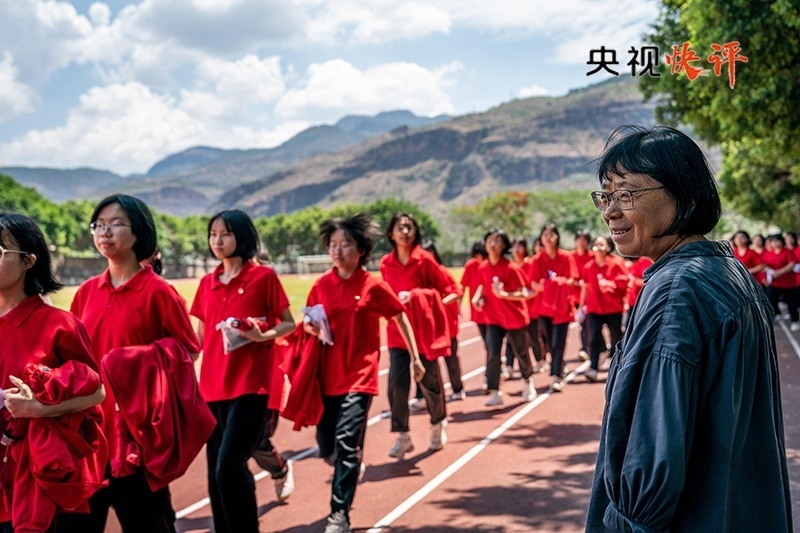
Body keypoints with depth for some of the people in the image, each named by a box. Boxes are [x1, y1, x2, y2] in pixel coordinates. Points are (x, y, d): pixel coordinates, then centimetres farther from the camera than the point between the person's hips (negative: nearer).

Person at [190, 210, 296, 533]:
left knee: (230, 466, -13)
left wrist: (263, 335, -19)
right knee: (216, 471, 8)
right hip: (213, 385, 5)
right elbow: (201, 335, 17)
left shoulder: (264, 276, -4)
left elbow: (289, 324, -1)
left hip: (251, 384, -5)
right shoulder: (207, 283, 10)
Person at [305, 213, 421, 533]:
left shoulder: (373, 286, -6)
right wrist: (311, 327, -12)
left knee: (346, 441, -16)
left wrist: (415, 357, 10)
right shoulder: (321, 286, 2)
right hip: (328, 376, 4)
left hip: (360, 376, -4)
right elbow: (309, 325, 12)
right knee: (327, 449, 13)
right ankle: (352, 465, 48)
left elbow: (399, 317, 6)